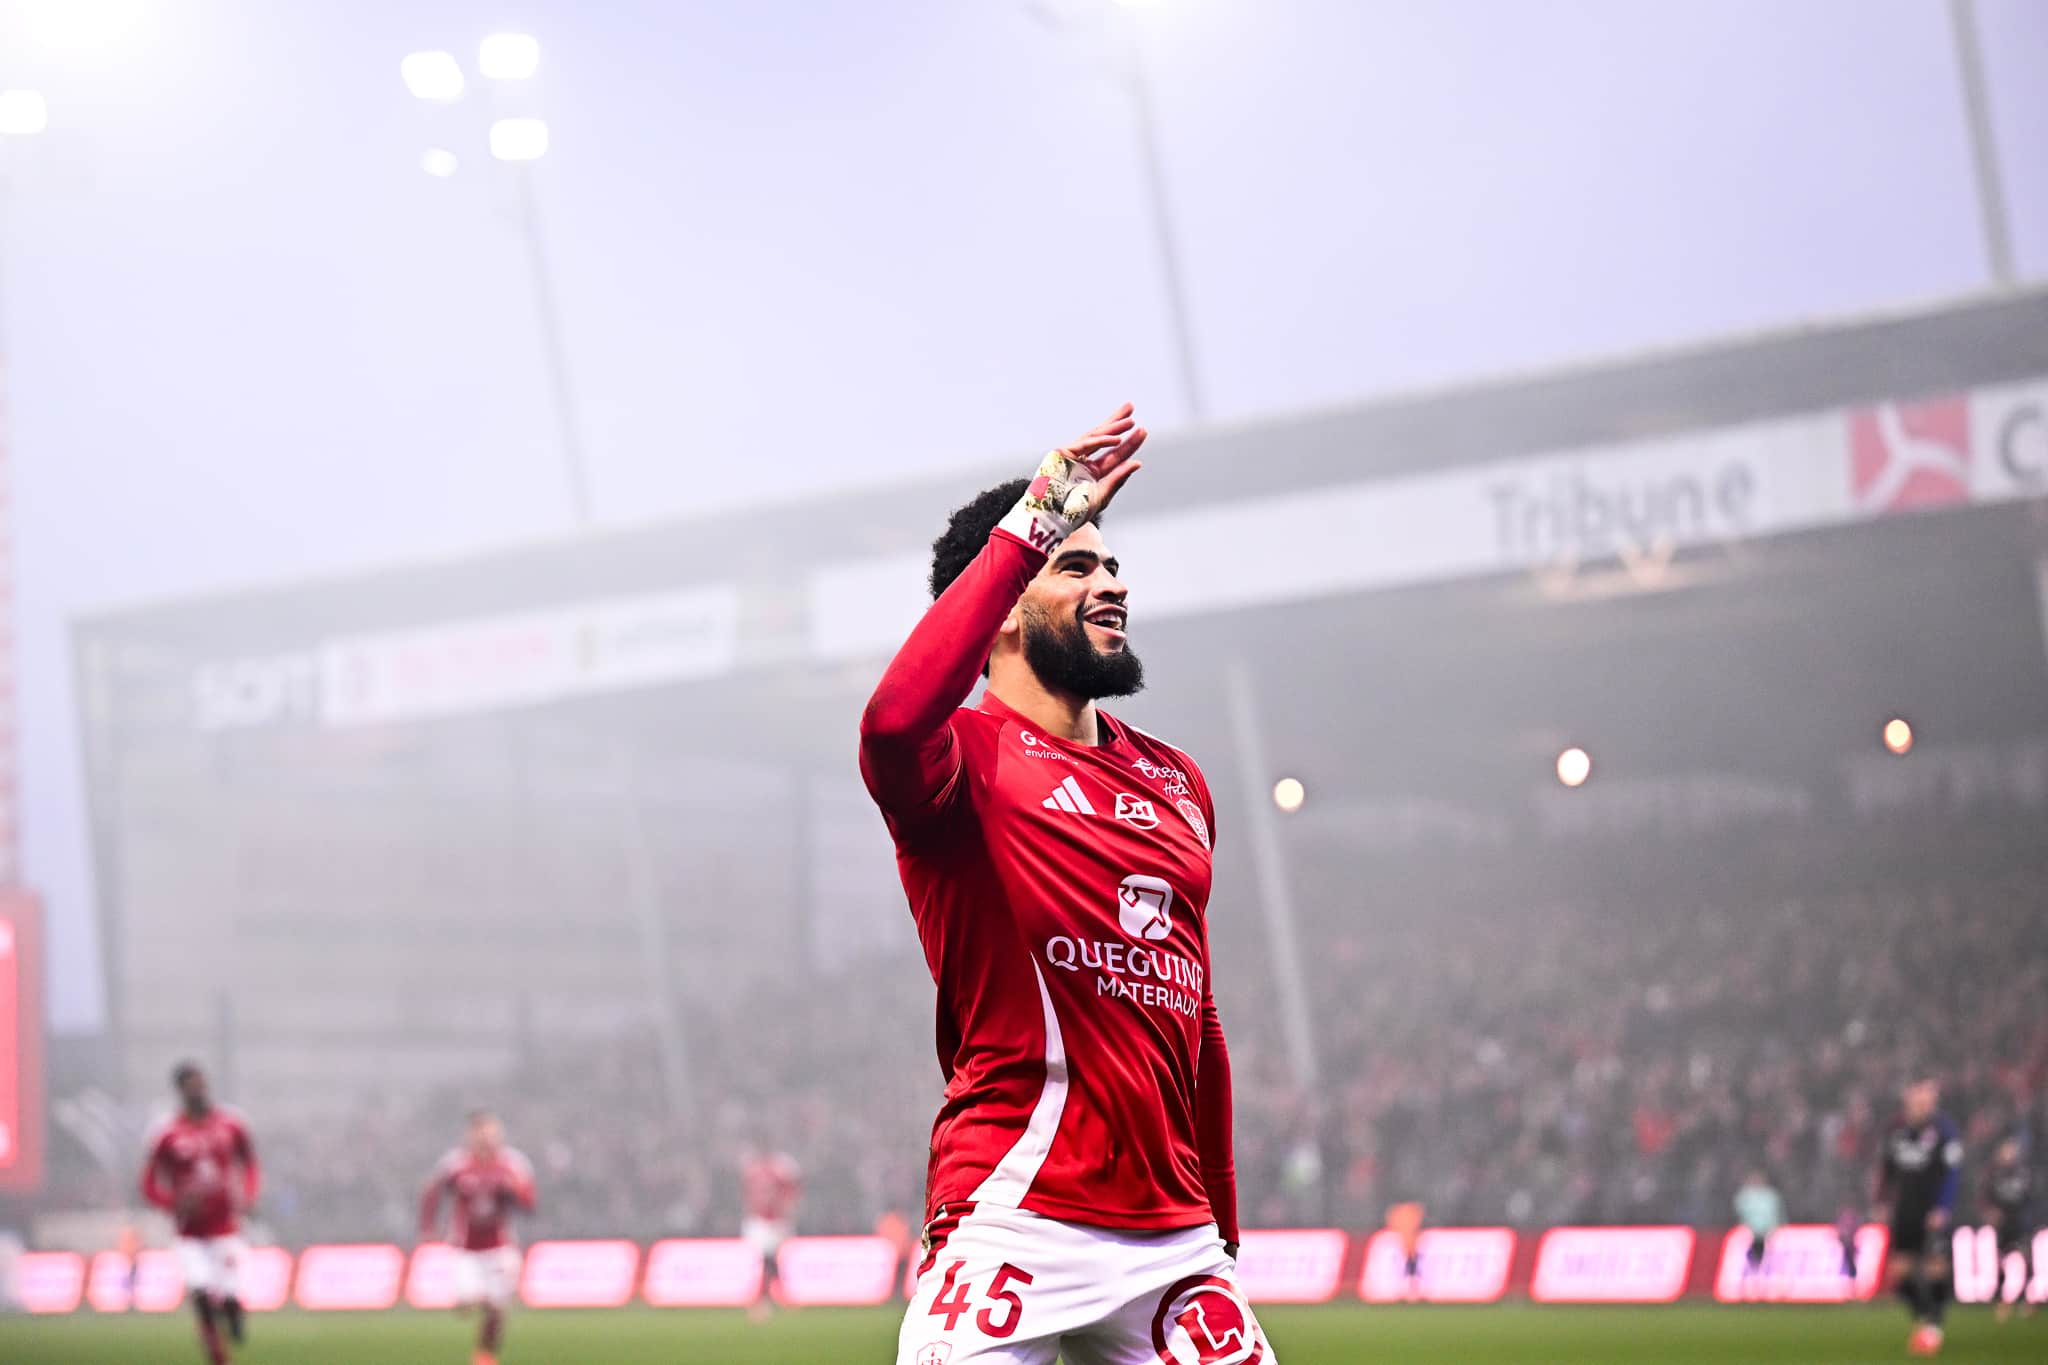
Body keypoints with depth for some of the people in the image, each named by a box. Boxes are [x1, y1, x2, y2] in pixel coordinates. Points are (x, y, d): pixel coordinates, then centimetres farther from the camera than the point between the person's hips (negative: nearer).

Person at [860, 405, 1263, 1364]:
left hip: (1172, 1239, 7)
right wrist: (1029, 526, -22)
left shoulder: (1176, 783, 18)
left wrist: (1221, 1236, 23)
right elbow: (894, 720, -29)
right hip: (1018, 1233, -6)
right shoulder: (967, 757, -3)